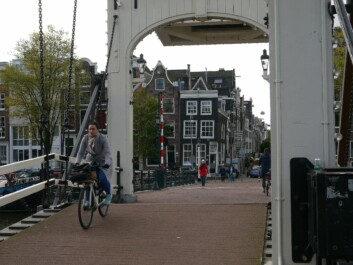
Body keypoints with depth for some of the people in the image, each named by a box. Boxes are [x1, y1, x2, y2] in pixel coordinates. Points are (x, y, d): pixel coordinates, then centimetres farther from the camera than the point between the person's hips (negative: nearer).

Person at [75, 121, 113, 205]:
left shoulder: (103, 138, -18)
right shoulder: (85, 138, -7)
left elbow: (107, 152, -25)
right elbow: (80, 152, -6)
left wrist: (107, 163, -41)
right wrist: (77, 162, -21)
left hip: (102, 162, -4)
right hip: (90, 162, 4)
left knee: (102, 179, -23)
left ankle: (108, 195, 5)